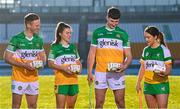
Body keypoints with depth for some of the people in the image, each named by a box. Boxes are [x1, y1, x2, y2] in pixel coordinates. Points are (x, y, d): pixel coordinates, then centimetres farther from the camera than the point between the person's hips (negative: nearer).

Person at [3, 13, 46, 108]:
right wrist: (24, 65, -20)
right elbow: (7, 58, -11)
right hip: (19, 78, -5)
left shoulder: (39, 40, 5)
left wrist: (40, 62, -7)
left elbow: (43, 57, 18)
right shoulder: (16, 39, -11)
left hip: (33, 78, 5)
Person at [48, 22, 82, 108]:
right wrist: (63, 68, -19)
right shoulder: (55, 47, -2)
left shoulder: (73, 47, 14)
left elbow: (78, 62, 19)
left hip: (73, 80, 5)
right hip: (61, 81, -5)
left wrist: (79, 67, -4)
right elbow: (50, 63, -6)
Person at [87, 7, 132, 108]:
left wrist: (125, 66, -16)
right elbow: (92, 54, 10)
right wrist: (89, 72, 2)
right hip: (100, 72, 1)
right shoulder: (97, 32, 7)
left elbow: (129, 56, 5)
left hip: (117, 73, -1)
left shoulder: (123, 34, 5)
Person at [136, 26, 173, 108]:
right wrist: (138, 82, 10)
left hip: (161, 84, -5)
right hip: (148, 84, 6)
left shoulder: (164, 50, -6)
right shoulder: (146, 50, 10)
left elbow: (169, 69, -8)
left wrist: (164, 73, -29)